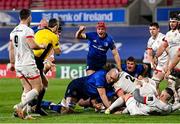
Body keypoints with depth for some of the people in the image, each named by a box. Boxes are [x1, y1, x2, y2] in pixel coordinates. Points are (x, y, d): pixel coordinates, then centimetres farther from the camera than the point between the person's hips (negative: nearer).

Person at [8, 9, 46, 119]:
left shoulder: (13, 31, 11)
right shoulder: (28, 30, -13)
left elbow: (11, 49, 16)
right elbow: (32, 45, -22)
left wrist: (12, 63, 24)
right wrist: (42, 46, -3)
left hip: (18, 65, 8)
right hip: (28, 64, -8)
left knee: (27, 89, 12)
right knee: (38, 88, -1)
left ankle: (23, 111, 1)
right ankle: (20, 106, -15)